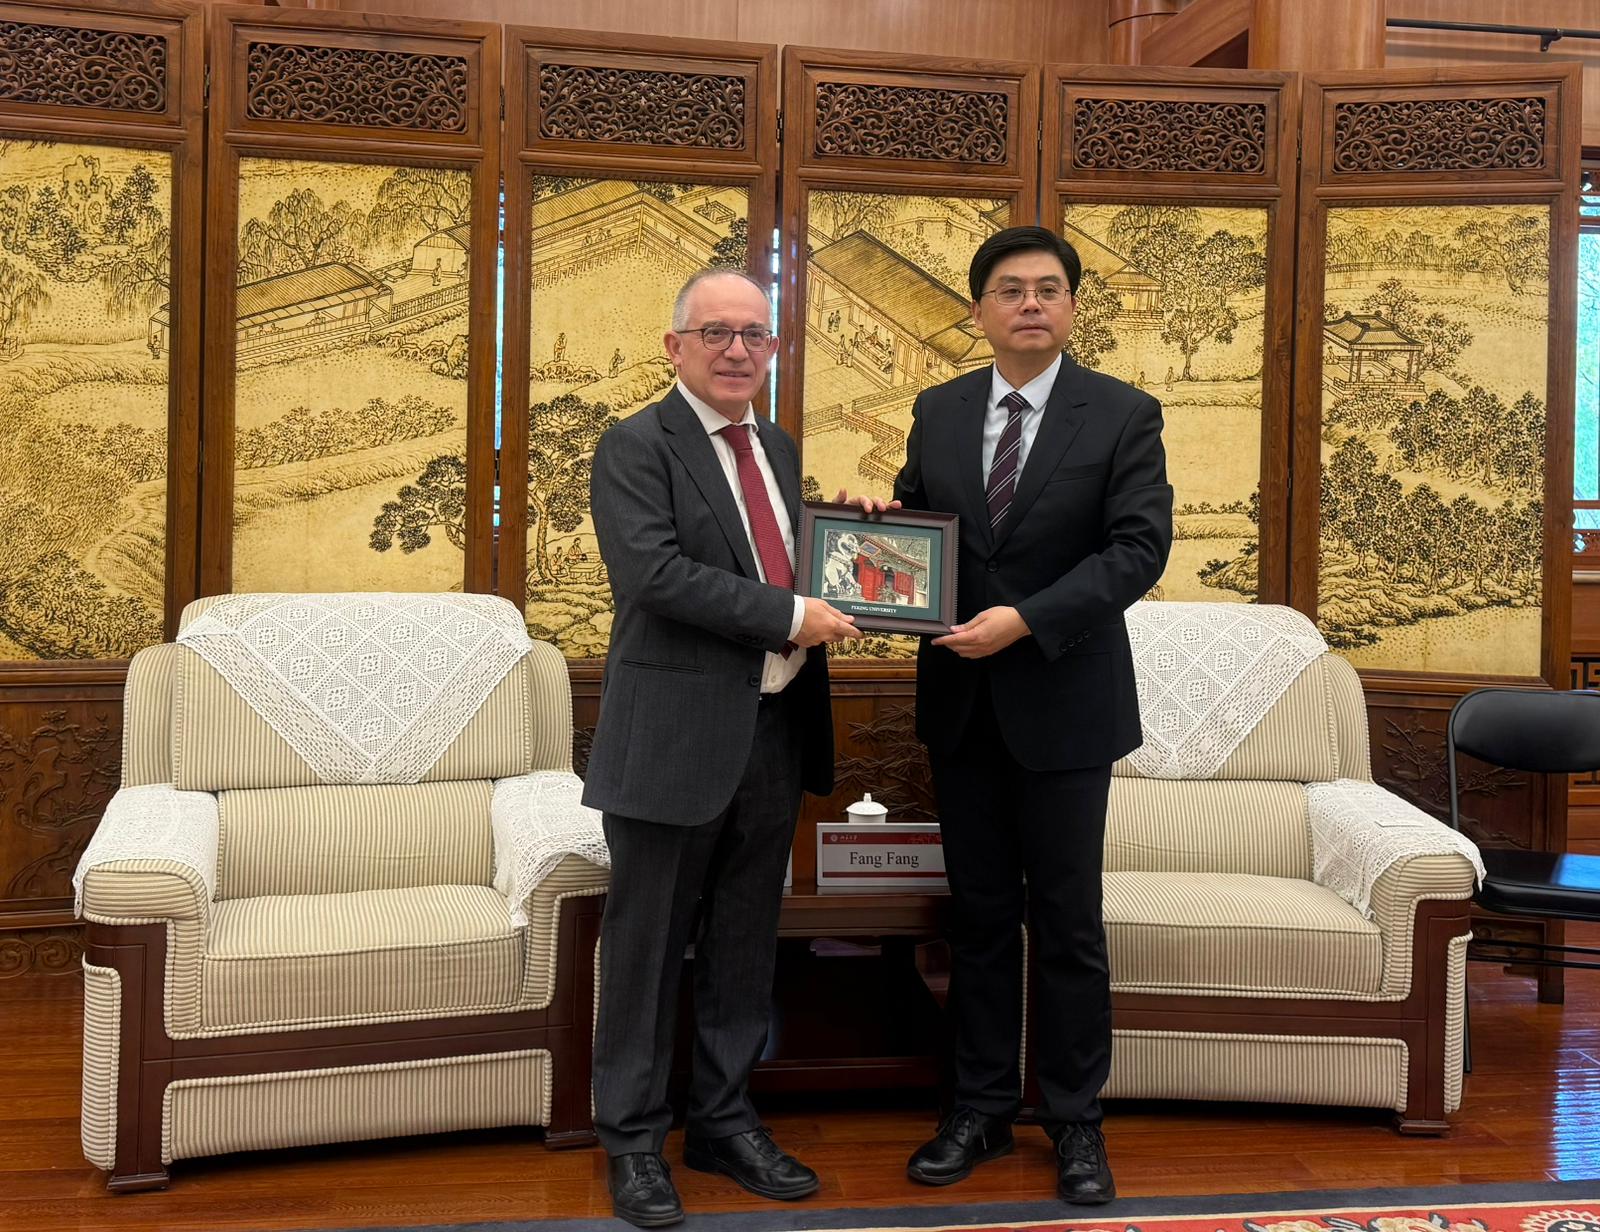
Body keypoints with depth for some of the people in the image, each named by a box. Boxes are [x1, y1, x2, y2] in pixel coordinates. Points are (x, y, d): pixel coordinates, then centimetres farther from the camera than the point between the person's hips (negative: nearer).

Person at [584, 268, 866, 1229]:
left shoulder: (779, 450, 15)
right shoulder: (636, 447, -8)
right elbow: (656, 571, -21)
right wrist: (792, 616, -20)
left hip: (774, 733, 7)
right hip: (676, 737, -6)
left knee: (746, 944, 15)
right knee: (649, 948, 5)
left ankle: (726, 1120, 30)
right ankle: (635, 1141, 20)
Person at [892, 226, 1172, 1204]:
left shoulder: (1124, 415, -5)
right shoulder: (938, 412, 7)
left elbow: (1140, 547, -14)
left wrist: (1024, 620, -23)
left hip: (1064, 702, -3)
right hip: (962, 702, 4)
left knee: (1068, 922, 5)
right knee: (979, 914, 12)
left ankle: (1077, 1124, 20)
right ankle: (983, 1110, 24)